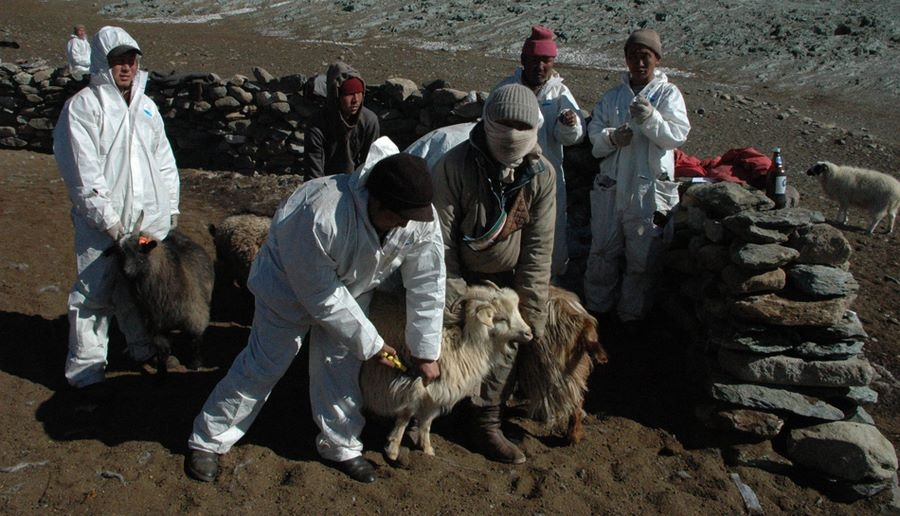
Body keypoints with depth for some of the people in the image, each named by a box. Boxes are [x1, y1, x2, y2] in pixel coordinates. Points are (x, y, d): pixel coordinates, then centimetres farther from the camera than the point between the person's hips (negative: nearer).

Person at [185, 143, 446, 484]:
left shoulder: (420, 218, -28)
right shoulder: (319, 216, -44)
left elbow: (427, 285, -18)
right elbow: (321, 295, -32)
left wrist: (426, 353, -14)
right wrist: (369, 343, -23)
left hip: (351, 287, 4)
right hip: (290, 281, -4)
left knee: (340, 365, 4)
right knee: (264, 363, 2)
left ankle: (340, 446, 25)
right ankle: (208, 440, 20)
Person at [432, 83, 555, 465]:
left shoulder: (542, 174, -16)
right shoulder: (455, 166, -26)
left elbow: (539, 246, -11)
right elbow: (442, 240, -21)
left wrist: (532, 312, -12)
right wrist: (454, 304, -20)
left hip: (505, 275, 3)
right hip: (462, 274, -3)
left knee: (506, 341, 0)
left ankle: (486, 422, 21)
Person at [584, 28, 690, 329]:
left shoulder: (668, 93, -1)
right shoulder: (613, 96, 10)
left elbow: (678, 135, -12)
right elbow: (594, 133, 4)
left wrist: (651, 118, -27)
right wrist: (612, 137, -17)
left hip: (650, 188, -3)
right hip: (611, 185, 3)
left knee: (642, 256, 5)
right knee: (603, 250, 12)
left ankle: (632, 314, 21)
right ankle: (598, 307, 28)